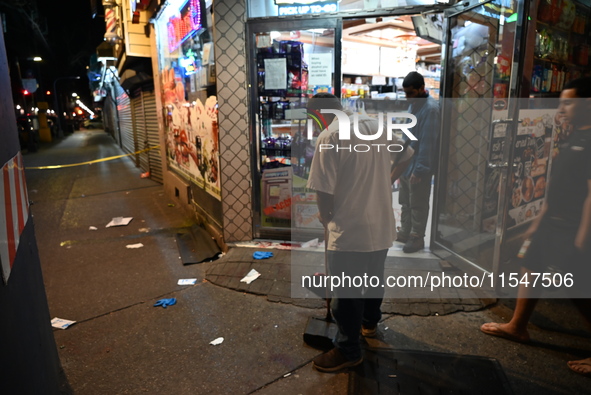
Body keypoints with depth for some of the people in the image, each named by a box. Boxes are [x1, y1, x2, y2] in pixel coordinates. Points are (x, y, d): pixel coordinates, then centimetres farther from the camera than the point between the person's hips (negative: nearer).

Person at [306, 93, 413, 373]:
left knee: (346, 293, 8)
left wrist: (326, 221, -1)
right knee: (374, 278, 27)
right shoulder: (376, 125, 6)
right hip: (382, 225, 8)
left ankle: (348, 351, 24)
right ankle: (370, 323, 50)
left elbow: (324, 192, -19)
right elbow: (405, 156, 19)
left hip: (350, 231, -8)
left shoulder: (329, 136, -18)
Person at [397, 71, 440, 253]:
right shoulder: (414, 104, 9)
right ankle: (405, 232, 34)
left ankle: (417, 238, 19)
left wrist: (420, 169, -23)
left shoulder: (430, 109, -20)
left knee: (418, 205, 5)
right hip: (406, 164, 9)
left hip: (418, 167, -9)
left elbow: (428, 141, -23)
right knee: (405, 202, 19)